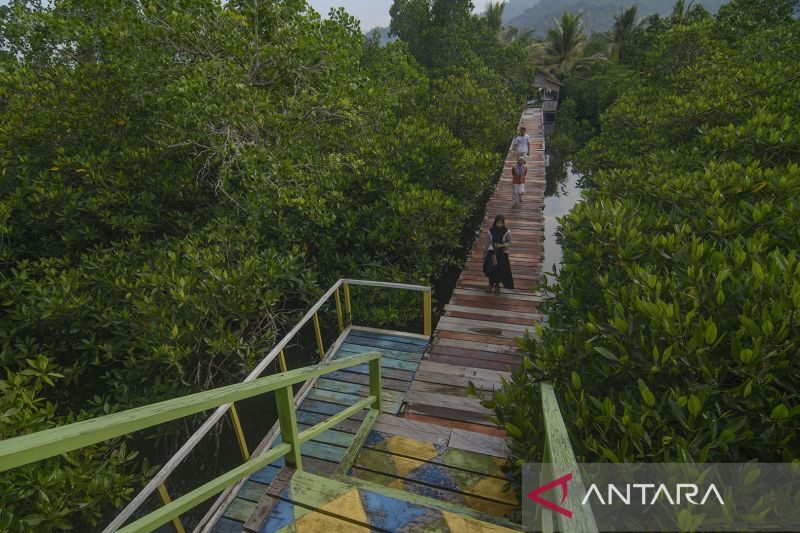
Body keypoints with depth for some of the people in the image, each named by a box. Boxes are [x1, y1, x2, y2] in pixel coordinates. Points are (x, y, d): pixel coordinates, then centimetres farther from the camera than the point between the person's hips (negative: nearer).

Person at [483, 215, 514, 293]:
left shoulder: (507, 232, -11)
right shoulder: (490, 231, -7)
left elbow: (509, 242, -1)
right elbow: (487, 243, 4)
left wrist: (502, 245, -21)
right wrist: (484, 253, 10)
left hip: (502, 253, 0)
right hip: (492, 253, 1)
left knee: (500, 270, 5)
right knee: (491, 269, 0)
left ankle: (497, 285, 32)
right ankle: (491, 284, 27)